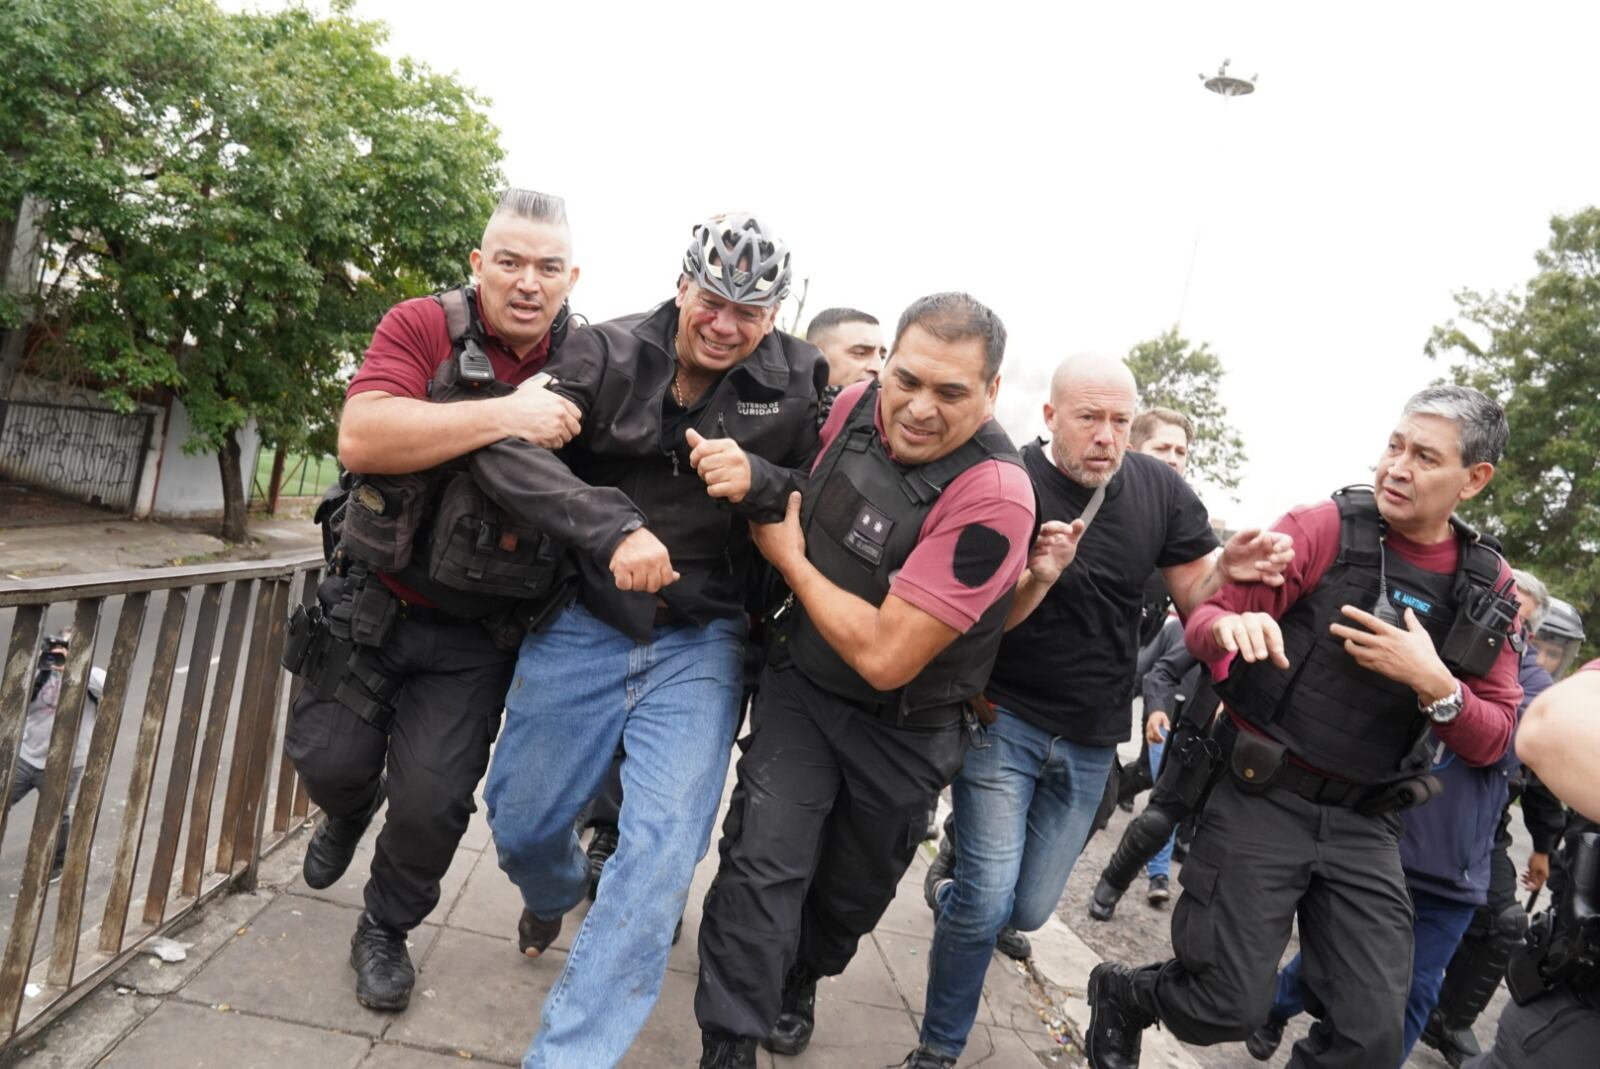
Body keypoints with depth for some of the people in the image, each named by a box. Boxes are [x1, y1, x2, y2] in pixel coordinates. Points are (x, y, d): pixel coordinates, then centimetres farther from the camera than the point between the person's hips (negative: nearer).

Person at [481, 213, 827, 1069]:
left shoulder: (798, 381, -5)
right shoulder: (607, 352, -7)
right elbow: (512, 451, -18)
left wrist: (757, 481, -23)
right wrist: (614, 526, -31)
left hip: (700, 644, -1)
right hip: (583, 626, 1)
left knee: (661, 850, -9)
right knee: (519, 824, 16)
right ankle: (557, 891, 54)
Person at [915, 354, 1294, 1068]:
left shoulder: (1160, 489, -4)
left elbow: (1192, 596, 1)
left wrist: (1227, 567, -21)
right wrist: (1035, 579, -35)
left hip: (1091, 742, 4)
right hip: (1004, 719, -4)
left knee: (1028, 911, 13)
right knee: (987, 906, -8)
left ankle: (958, 867, 47)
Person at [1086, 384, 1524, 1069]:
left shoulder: (1490, 590, 3)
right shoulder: (1324, 529, -9)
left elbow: (1492, 741, 3)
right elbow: (1204, 617, -10)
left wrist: (1434, 684, -18)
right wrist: (1232, 628, -35)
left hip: (1363, 825, 4)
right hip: (1261, 800, -4)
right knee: (1228, 1009, -2)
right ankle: (1120, 994, 30)